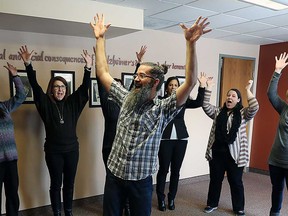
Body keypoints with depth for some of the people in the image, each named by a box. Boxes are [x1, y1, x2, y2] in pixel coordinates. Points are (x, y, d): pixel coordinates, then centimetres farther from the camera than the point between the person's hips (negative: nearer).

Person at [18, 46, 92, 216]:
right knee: (56, 184, 10)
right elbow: (35, 85, -11)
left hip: (72, 149, 2)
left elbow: (84, 87, -5)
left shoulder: (72, 103, 2)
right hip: (53, 151, -2)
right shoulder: (45, 103, -2)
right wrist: (28, 64, -22)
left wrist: (88, 68, -17)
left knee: (69, 183, 14)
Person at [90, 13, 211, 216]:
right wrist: (100, 38, 7)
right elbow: (103, 73, 7)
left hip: (140, 179, -3)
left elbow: (190, 82, -23)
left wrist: (190, 43, -30)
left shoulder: (163, 108, -10)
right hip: (114, 174, 4)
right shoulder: (126, 98, 2)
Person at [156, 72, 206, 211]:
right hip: (165, 139, -3)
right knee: (163, 169, 3)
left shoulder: (182, 100, 5)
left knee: (176, 170, 10)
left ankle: (171, 198, 26)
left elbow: (198, 103, -7)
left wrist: (202, 87, -19)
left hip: (181, 139, 3)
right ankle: (161, 199, 20)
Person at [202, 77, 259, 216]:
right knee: (215, 179, 14)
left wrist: (248, 90, -16)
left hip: (235, 153, -2)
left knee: (236, 181, 10)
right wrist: (208, 87, -9)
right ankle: (212, 204, 32)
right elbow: (205, 106, -4)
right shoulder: (218, 112, 9)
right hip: (216, 152, 2)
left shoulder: (243, 113, 2)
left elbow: (255, 108, -16)